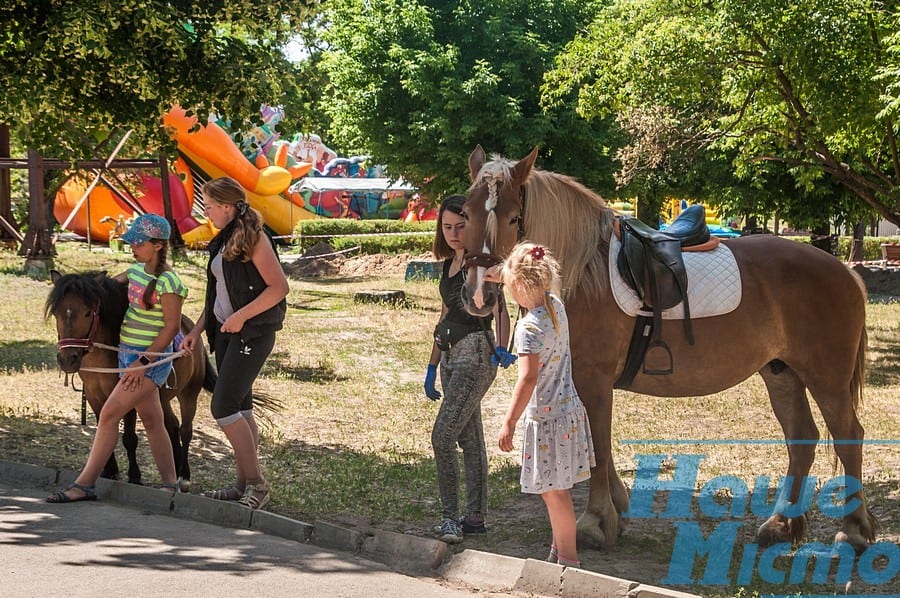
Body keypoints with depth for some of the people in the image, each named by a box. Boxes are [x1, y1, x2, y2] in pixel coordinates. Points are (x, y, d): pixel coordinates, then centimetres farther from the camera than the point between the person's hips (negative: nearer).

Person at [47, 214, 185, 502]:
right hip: (129, 355, 9)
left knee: (109, 414, -11)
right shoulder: (136, 270, 7)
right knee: (152, 421, 12)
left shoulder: (168, 282, -18)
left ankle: (85, 484, -8)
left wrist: (144, 361, -20)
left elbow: (172, 326, -18)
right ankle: (171, 484, 19)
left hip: (152, 359, -9)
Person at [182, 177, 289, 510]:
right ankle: (243, 484, 16)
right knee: (240, 408, 11)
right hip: (225, 332, 9)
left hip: (252, 333, -9)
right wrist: (198, 329, 14)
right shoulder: (223, 241, 14)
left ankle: (256, 483, -7)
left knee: (223, 408, -13)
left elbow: (279, 287, -18)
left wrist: (241, 316, -21)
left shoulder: (253, 239, -14)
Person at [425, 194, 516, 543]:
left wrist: (502, 348, -38)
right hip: (453, 357, 9)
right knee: (469, 438, 12)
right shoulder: (450, 263, 16)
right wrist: (432, 366, 22)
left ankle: (450, 517, -11)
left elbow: (498, 307, -23)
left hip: (476, 354, -9)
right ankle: (475, 517, 16)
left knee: (442, 436, -14)